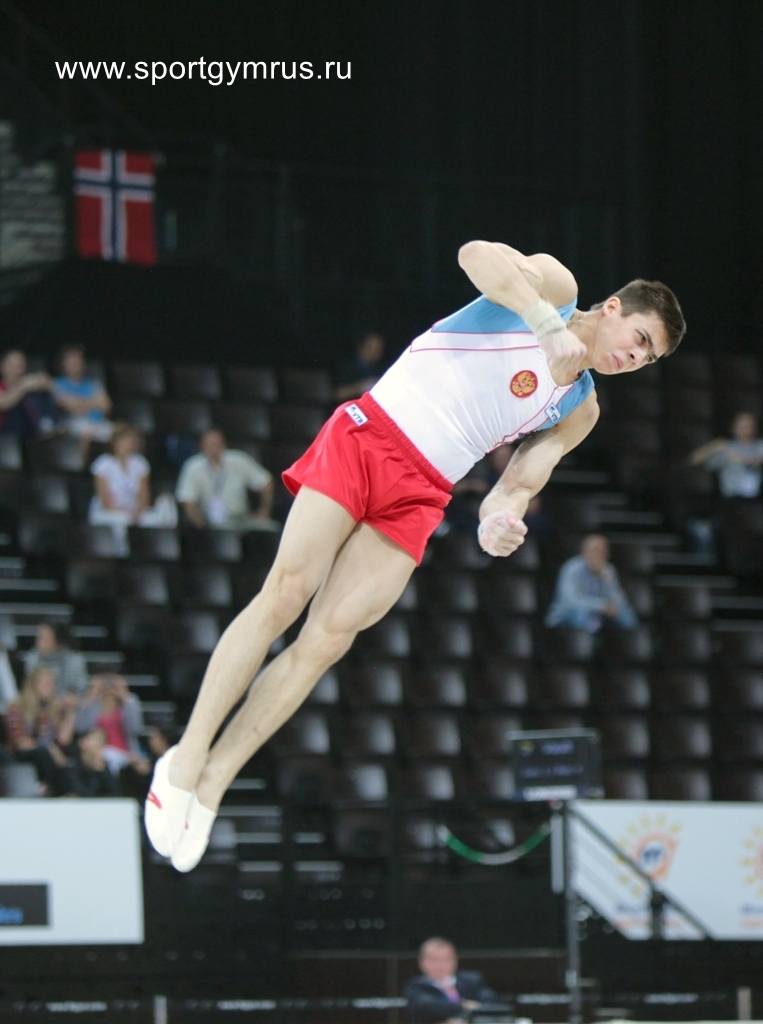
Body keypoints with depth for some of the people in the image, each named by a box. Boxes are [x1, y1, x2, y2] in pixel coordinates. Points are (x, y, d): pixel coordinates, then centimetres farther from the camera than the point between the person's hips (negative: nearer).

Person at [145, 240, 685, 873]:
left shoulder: (579, 411, 16)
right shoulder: (554, 283, 2)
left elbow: (524, 480, 9)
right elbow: (477, 255, -18)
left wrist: (501, 512, -15)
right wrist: (548, 322, -30)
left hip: (418, 498, 4)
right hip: (366, 436, -4)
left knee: (329, 640, -10)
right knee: (285, 596, -14)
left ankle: (210, 786, -5)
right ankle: (187, 758, -6)